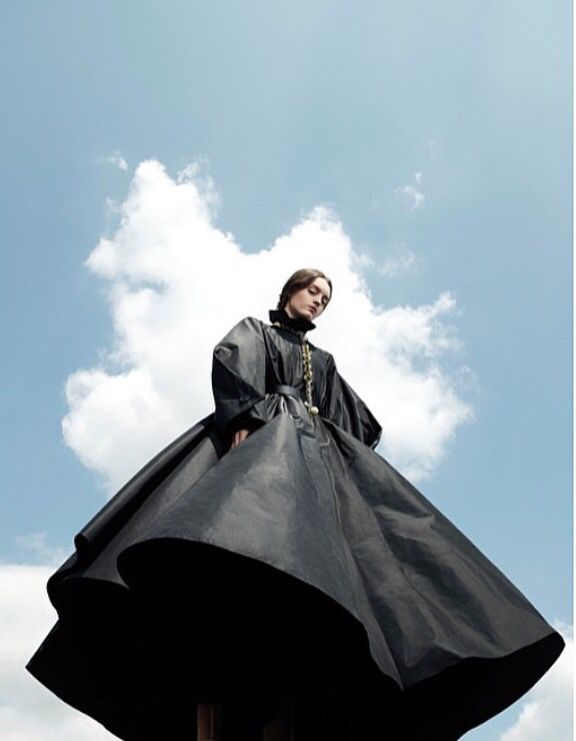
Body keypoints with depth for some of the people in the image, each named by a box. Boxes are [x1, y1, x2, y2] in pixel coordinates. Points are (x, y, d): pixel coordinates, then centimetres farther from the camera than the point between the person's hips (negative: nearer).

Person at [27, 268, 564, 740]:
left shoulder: (324, 362, 36)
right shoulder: (254, 331, 21)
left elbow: (357, 424, 30)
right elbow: (231, 364, -3)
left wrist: (358, 468, 13)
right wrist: (245, 415, -22)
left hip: (319, 461, 6)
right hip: (263, 441, -6)